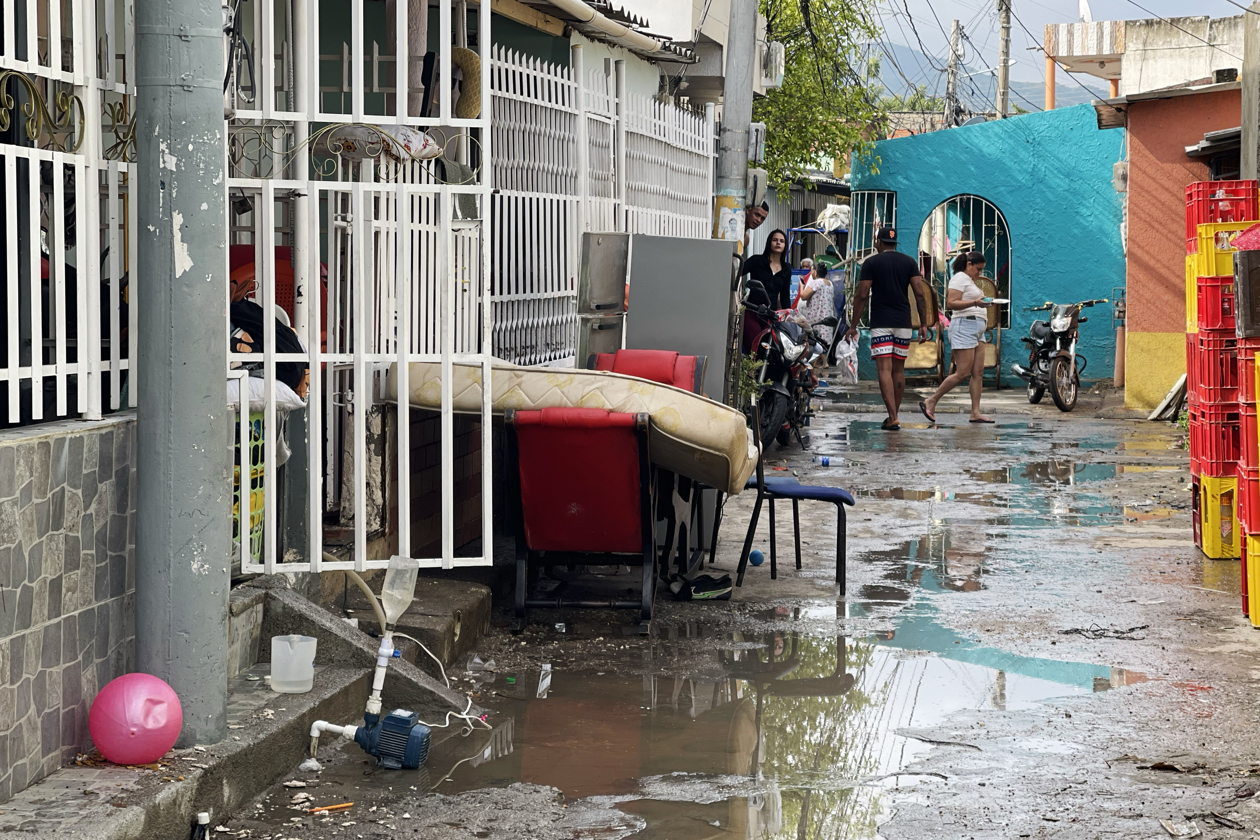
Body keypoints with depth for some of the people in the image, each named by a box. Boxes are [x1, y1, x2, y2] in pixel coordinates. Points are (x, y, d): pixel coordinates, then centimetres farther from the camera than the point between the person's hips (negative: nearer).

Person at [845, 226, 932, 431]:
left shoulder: (871, 263, -1)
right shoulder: (909, 262, 7)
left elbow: (862, 296, -5)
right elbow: (920, 294, 0)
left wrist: (854, 326, 1)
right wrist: (924, 324, 4)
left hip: (880, 324, -3)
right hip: (903, 323, 3)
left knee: (885, 370, -9)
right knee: (898, 370, 13)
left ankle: (893, 418, -20)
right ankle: (893, 415, 20)